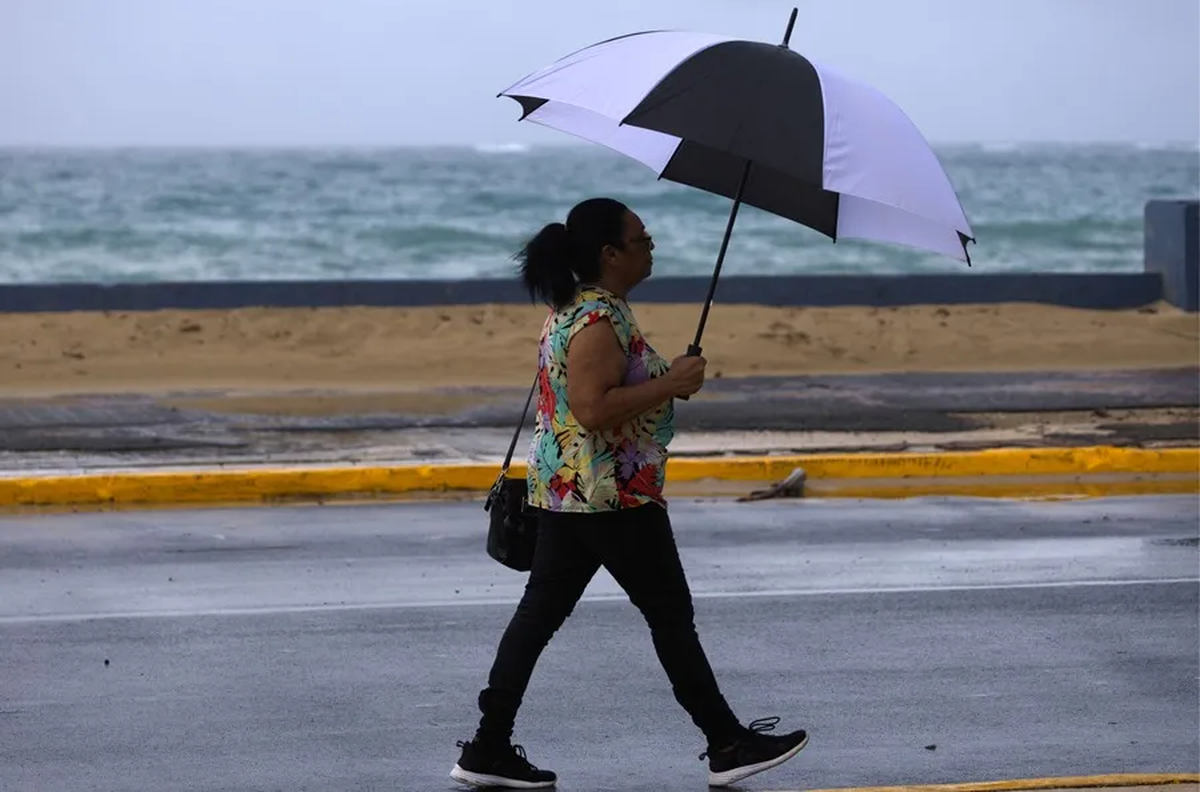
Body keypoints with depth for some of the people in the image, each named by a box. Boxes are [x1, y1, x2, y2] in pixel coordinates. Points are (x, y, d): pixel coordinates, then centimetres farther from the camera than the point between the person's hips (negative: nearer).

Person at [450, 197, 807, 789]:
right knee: (671, 614, 0)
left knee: (541, 611, 9)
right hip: (614, 496, -10)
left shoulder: (574, 310, 12)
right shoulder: (599, 322, -20)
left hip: (564, 490, 10)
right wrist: (670, 384, -21)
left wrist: (667, 380, 14)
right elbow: (593, 410, -28)